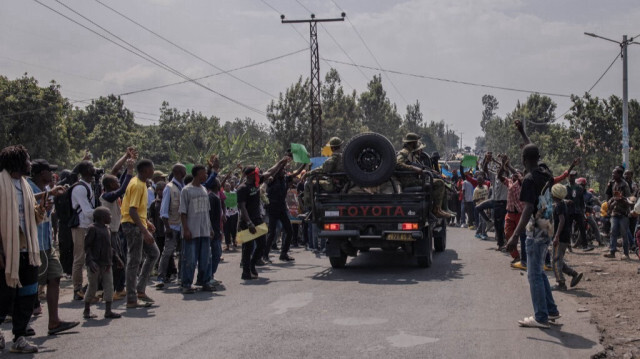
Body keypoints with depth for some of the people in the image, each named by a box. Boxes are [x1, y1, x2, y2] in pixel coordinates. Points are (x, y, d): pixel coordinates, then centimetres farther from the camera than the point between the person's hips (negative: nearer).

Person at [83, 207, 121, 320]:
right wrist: (90, 261, -21)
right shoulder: (92, 229, -10)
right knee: (92, 287, 3)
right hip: (96, 264, -7)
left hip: (106, 264, 7)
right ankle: (86, 310, 17)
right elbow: (87, 246, -13)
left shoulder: (107, 229, 13)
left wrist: (111, 259, 15)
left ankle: (108, 311, 3)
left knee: (109, 286, 0)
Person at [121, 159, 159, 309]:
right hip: (132, 225, -10)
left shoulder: (141, 183, 12)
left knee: (153, 252, 13)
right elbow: (132, 211, -25)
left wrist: (146, 222, 21)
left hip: (139, 225, 10)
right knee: (134, 262, -5)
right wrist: (145, 232, -29)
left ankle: (140, 289, 15)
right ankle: (132, 300, 0)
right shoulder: (137, 185, -18)